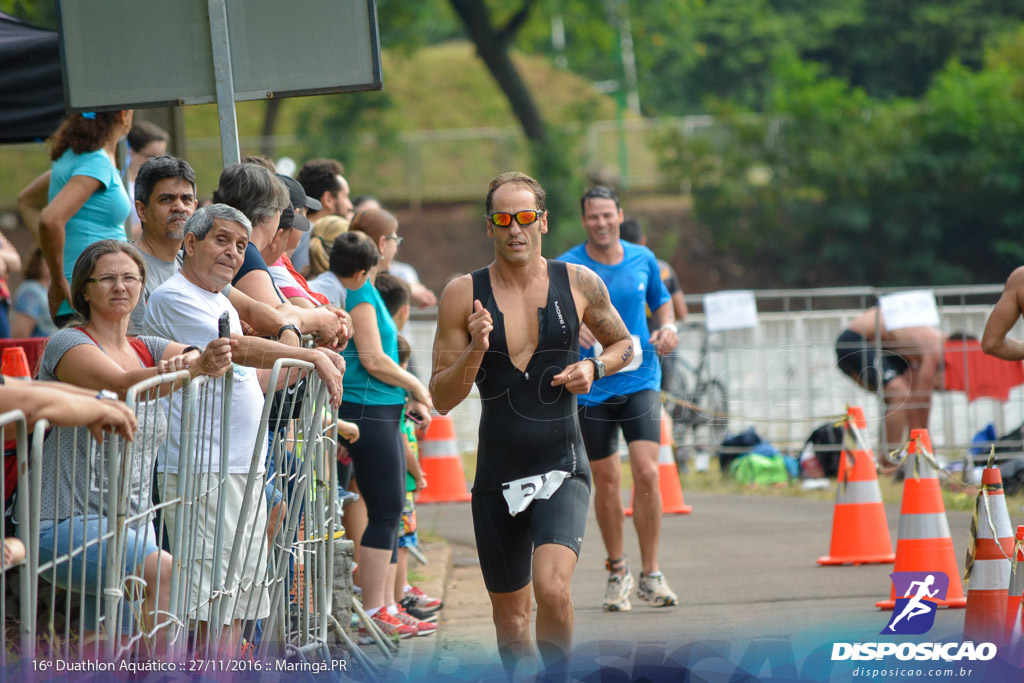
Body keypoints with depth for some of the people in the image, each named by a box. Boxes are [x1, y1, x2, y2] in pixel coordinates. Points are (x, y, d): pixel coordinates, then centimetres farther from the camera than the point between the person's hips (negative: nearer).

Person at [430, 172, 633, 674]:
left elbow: (624, 345, 19)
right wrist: (475, 352, -17)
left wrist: (594, 368, -2)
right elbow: (441, 398, 0)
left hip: (562, 471, -2)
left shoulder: (580, 285, 1)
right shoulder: (463, 295, -1)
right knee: (510, 611, 12)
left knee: (552, 587, -24)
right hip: (497, 476, 2)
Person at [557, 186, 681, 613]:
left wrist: (668, 327, -1)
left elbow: (660, 302, 20)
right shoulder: (567, 267, -4)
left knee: (647, 472, -12)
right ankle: (616, 570, 23)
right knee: (606, 481, 4)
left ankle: (651, 575, -4)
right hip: (591, 386, -1)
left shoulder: (643, 260, 5)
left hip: (640, 380, 1)